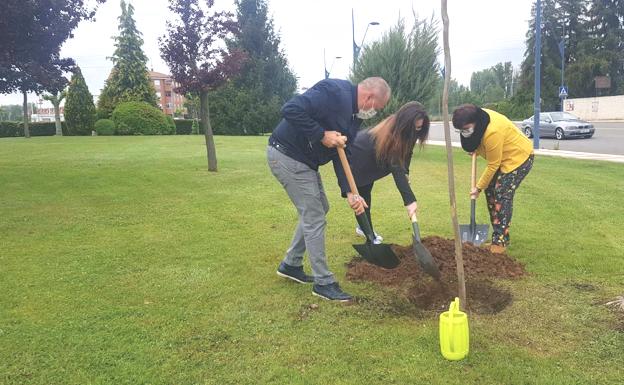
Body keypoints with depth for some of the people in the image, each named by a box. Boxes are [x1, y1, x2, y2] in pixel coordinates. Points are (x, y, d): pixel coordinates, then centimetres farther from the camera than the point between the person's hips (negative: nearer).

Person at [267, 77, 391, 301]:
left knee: (319, 208, 19)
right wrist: (322, 135, -25)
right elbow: (291, 110, -30)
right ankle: (323, 283, 9)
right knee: (315, 218, -4)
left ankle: (290, 265, 31)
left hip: (305, 160, 10)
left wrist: (349, 192, -2)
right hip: (287, 155, -10)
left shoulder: (355, 116, 10)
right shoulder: (335, 92, -21)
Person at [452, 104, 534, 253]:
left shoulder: (492, 133, -37)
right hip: (502, 157, 9)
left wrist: (479, 187, -16)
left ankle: (500, 241, -11)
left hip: (519, 157, -9)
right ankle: (498, 235, 14)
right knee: (490, 190, 5)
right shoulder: (477, 117, -12)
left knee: (502, 195, -16)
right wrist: (475, 149, -1)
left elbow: (493, 165, -26)